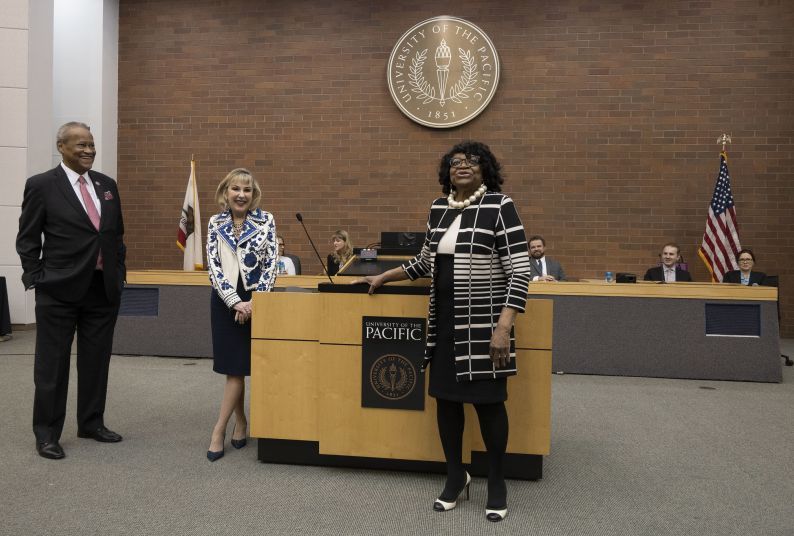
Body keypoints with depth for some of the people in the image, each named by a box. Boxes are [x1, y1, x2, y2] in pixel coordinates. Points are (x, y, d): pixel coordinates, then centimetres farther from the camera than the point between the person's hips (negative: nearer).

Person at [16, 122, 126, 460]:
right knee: (52, 365, 5)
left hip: (104, 289, 5)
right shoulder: (41, 185, -4)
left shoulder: (107, 185, 10)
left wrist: (119, 271, 9)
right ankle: (47, 434, 17)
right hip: (60, 290, -4)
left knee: (96, 362, 13)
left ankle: (92, 424, 27)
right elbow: (27, 239, -2)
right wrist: (37, 278, -6)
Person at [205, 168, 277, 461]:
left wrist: (254, 301, -13)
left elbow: (271, 264, -5)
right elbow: (214, 266, -3)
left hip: (256, 300, -2)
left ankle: (219, 429, 4)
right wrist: (235, 302, -12)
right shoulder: (215, 223, 3)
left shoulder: (266, 220, -2)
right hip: (225, 300, 2)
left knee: (238, 364, -2)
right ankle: (240, 420, 22)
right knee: (233, 365, 6)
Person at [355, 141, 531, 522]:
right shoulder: (438, 208, 9)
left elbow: (519, 271, -14)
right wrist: (384, 276, 22)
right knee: (445, 396, 10)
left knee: (488, 400, 2)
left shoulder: (499, 206, -9)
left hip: (483, 322, -5)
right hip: (444, 319, 6)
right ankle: (455, 475, 29)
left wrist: (504, 326, -21)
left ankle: (497, 482, 22)